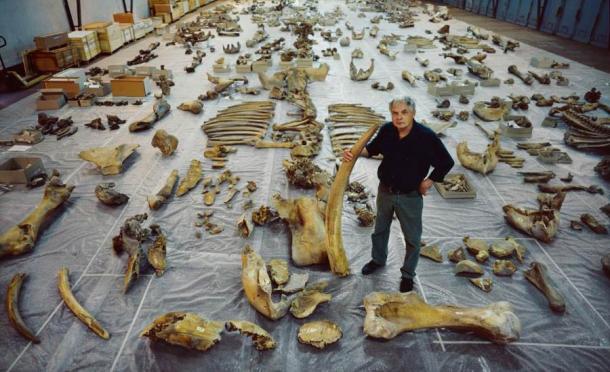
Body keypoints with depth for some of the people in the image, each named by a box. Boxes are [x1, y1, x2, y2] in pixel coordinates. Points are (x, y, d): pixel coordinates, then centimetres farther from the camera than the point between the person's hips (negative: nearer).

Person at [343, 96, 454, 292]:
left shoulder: (426, 136, -23)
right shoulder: (386, 130, -12)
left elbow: (446, 162, -11)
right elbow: (373, 148, 9)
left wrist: (428, 182, -10)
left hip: (410, 196, -4)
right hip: (385, 191, 4)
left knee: (412, 238, 12)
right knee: (380, 228, 24)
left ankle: (408, 274, 35)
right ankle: (378, 259, 50)